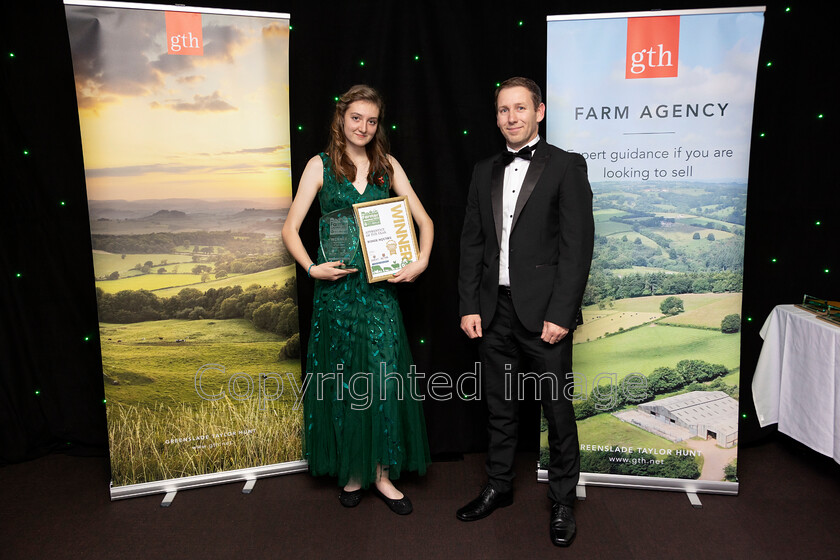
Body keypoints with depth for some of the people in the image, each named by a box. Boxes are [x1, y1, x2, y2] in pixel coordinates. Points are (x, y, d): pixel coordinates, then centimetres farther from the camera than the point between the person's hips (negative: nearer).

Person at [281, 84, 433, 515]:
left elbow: (424, 220, 8)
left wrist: (421, 261, -9)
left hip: (380, 286, 1)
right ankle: (352, 472, 23)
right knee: (344, 382, 7)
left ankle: (382, 475, 14)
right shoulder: (321, 165, 4)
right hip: (336, 286, -1)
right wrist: (312, 268, -14)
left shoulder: (387, 166, 9)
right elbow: (290, 228, 0)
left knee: (384, 378, -1)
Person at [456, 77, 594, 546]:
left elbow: (578, 245, -9)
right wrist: (470, 305, 2)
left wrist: (560, 314, -15)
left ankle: (563, 501, 26)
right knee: (500, 406, 16)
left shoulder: (567, 166, -3)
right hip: (495, 312, 5)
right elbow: (472, 242, 10)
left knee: (558, 410, 7)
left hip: (544, 313, -4)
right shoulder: (485, 172, 12)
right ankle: (500, 487, 35)